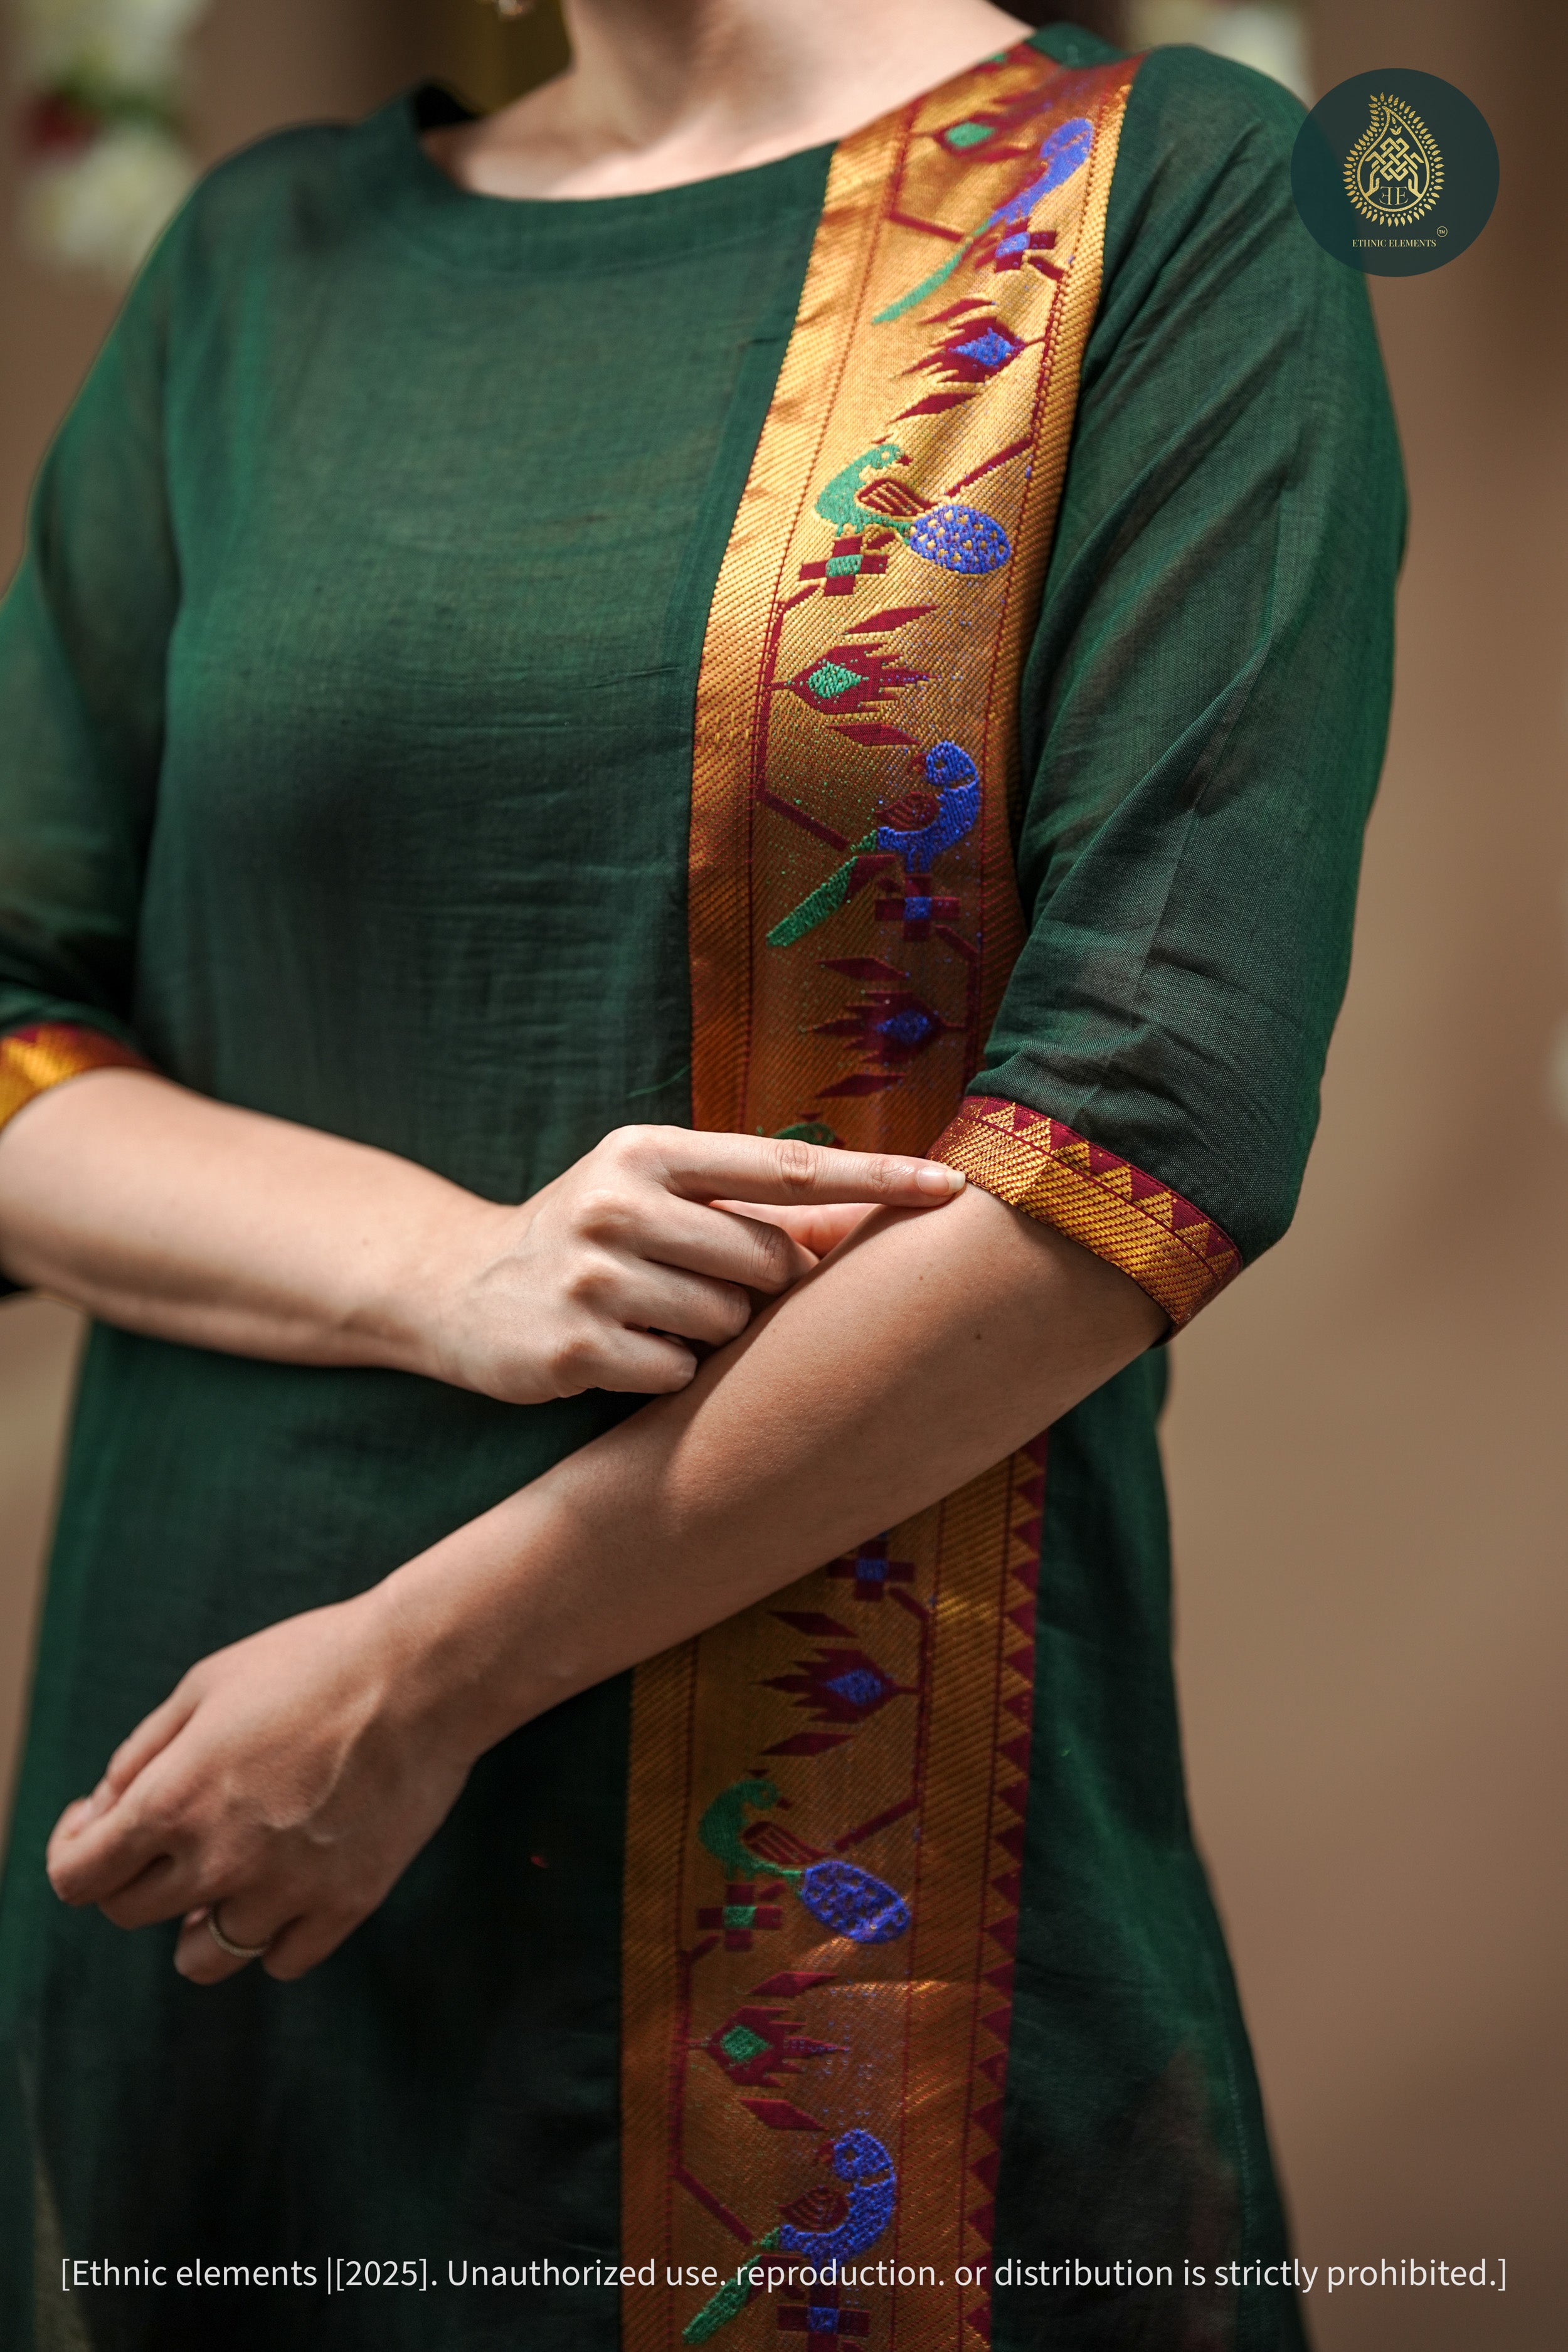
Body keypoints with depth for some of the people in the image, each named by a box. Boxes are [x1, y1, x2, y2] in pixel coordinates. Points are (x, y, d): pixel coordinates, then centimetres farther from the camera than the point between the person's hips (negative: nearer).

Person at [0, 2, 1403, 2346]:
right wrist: (446, 1272, -15)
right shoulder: (265, 262, 9)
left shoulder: (1176, 202, -4)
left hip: (874, 1875, -3)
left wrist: (421, 1676, -13)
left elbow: (1160, 1127, -13)